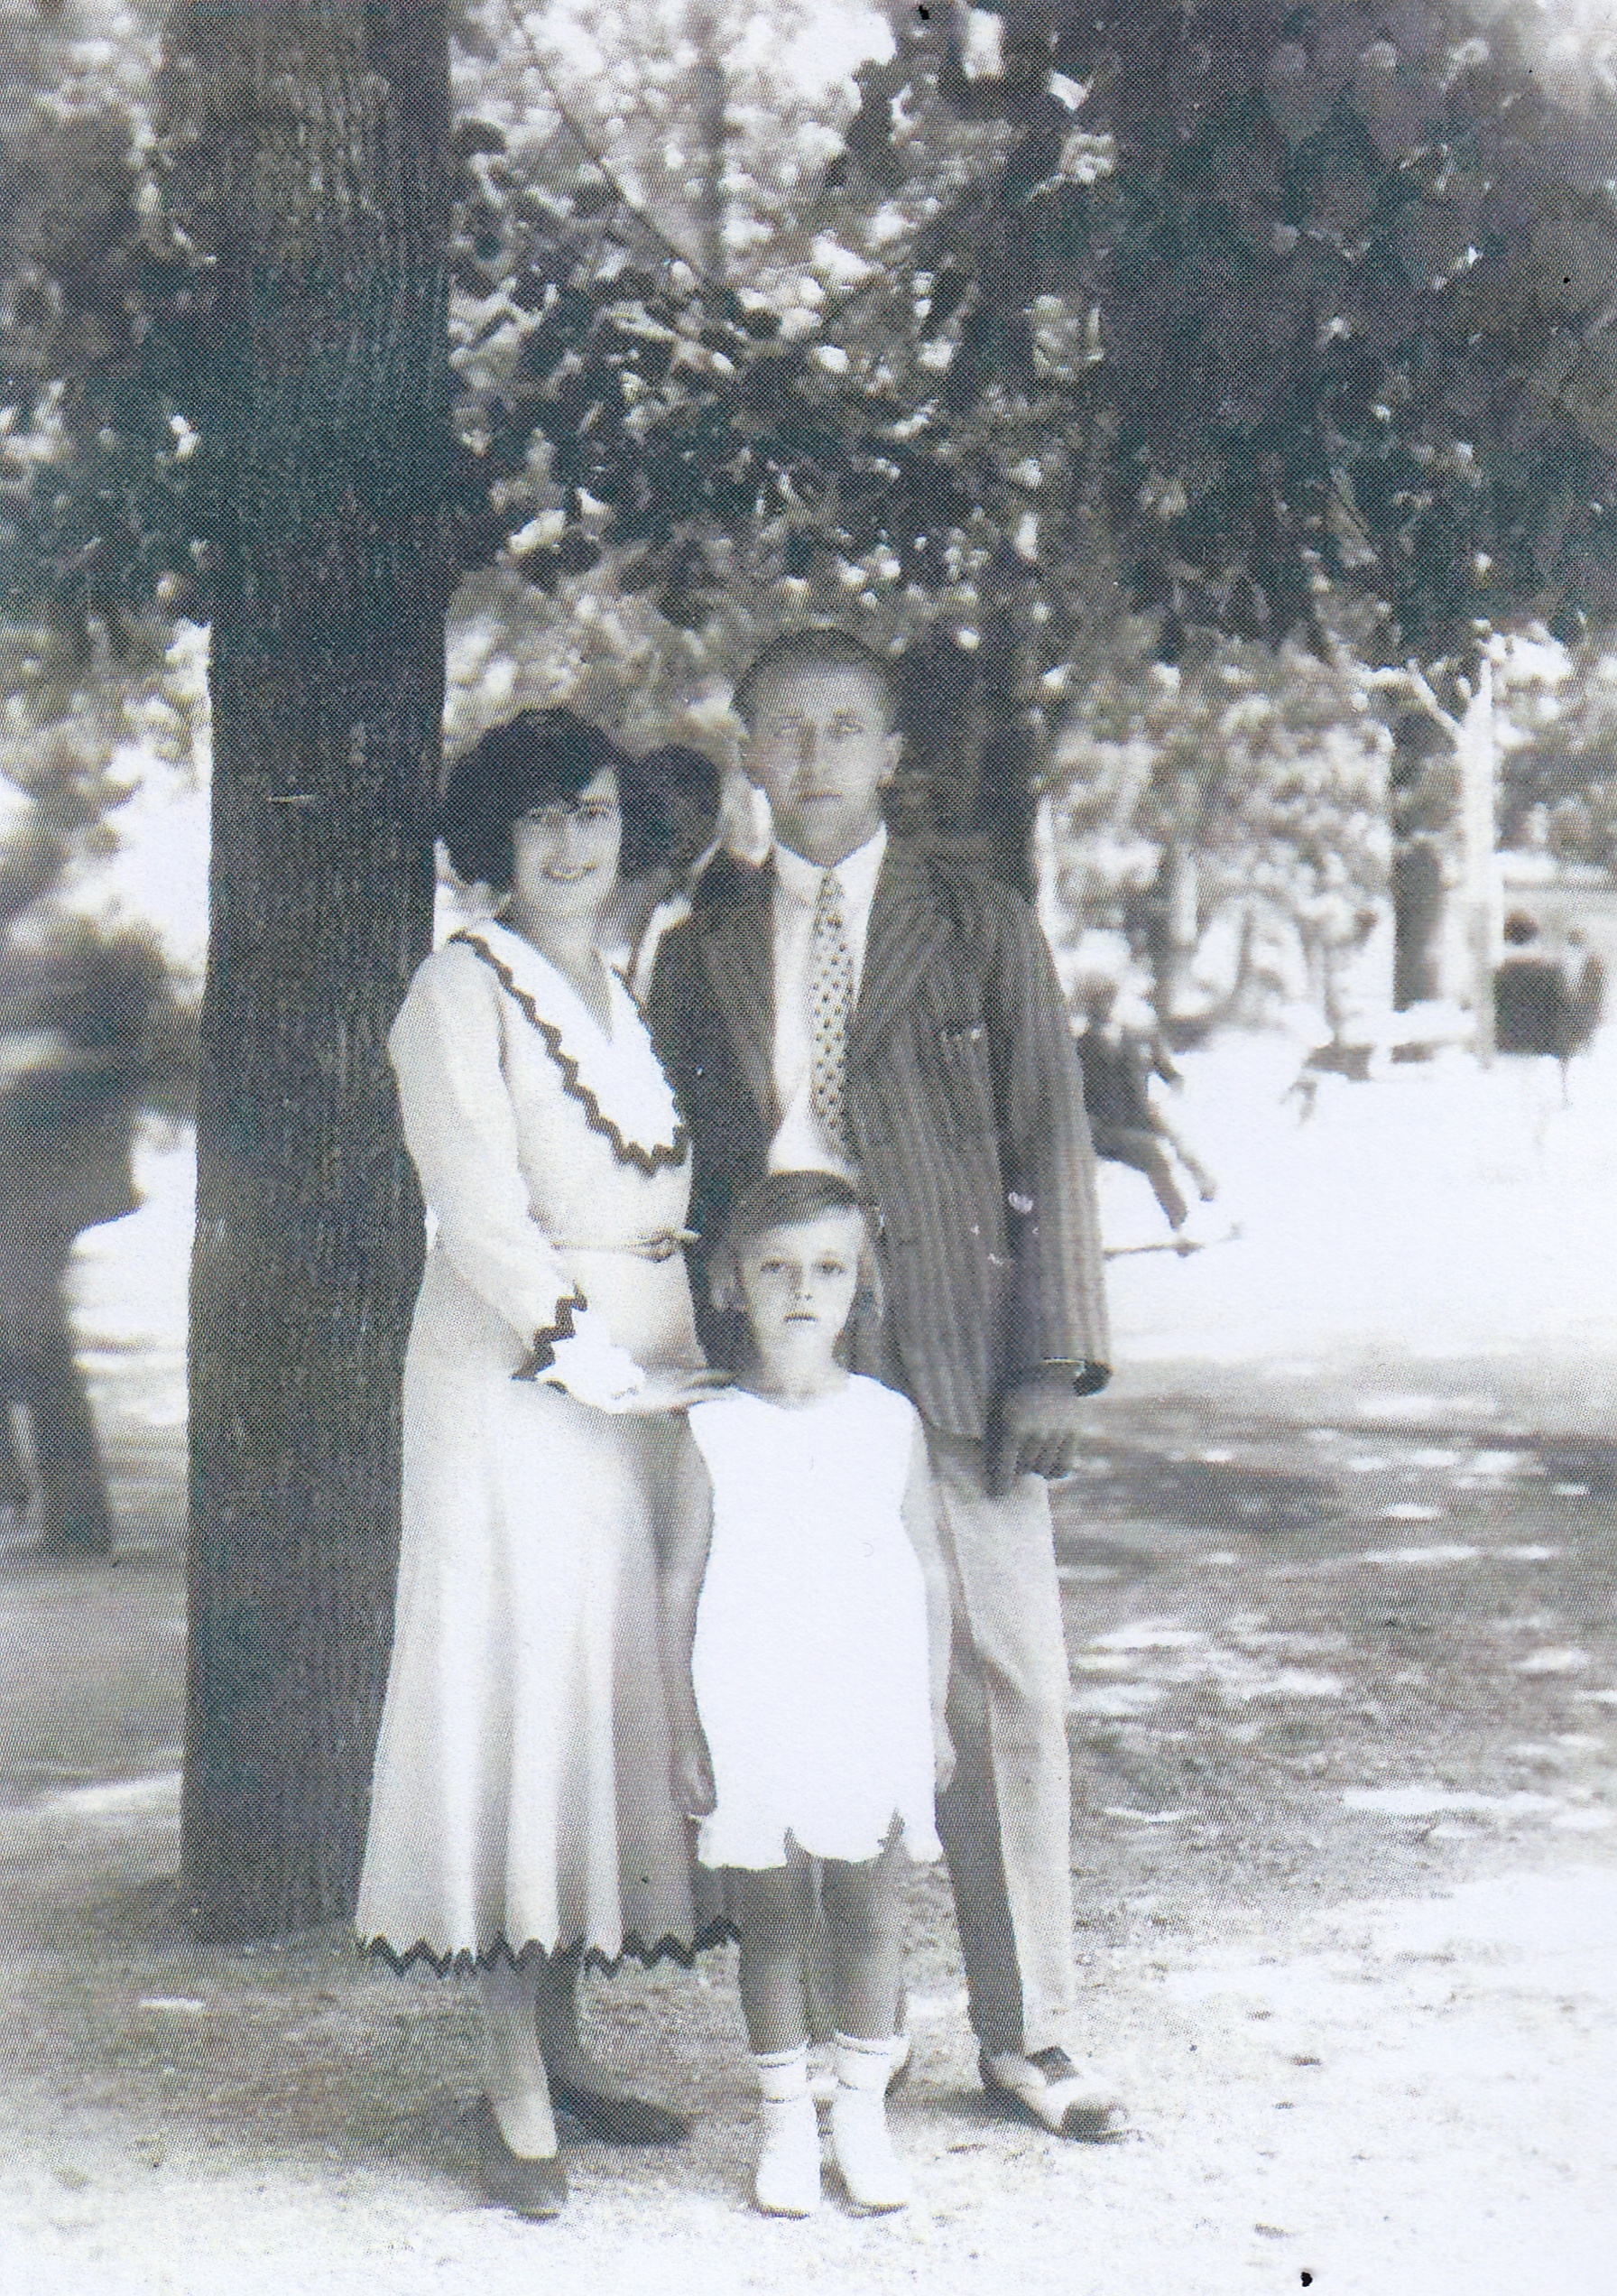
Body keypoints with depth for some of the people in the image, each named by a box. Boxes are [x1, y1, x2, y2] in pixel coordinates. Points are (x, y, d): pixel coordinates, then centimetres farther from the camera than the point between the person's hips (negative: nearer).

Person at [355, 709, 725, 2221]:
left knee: (606, 1691, 7)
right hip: (513, 1379, -7)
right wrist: (577, 1345, -17)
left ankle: (560, 2044, 15)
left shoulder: (625, 999, 18)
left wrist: (696, 1358, 8)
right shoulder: (461, 992, -4)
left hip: (639, 1382, 7)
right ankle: (514, 2093, -4)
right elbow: (478, 1206, -12)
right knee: (519, 1690, -8)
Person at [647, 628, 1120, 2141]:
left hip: (956, 1370, -1)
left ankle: (1024, 2035, 13)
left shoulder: (982, 933, 6)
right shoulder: (701, 953, 12)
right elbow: (678, 1170, 15)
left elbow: (1050, 1148, 3)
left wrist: (1052, 1360, -5)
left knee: (1005, 1691, 1)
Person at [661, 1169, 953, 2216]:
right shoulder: (714, 1433, -2)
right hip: (752, 1718, -1)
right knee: (769, 1918, 7)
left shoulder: (891, 1421, 2)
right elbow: (682, 1585, 1)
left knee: (870, 1907, 7)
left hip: (875, 1710, 1)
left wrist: (934, 1715, 7)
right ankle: (786, 2119, 21)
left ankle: (864, 2109, 23)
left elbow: (930, 1572, 8)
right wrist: (687, 1733, -1)